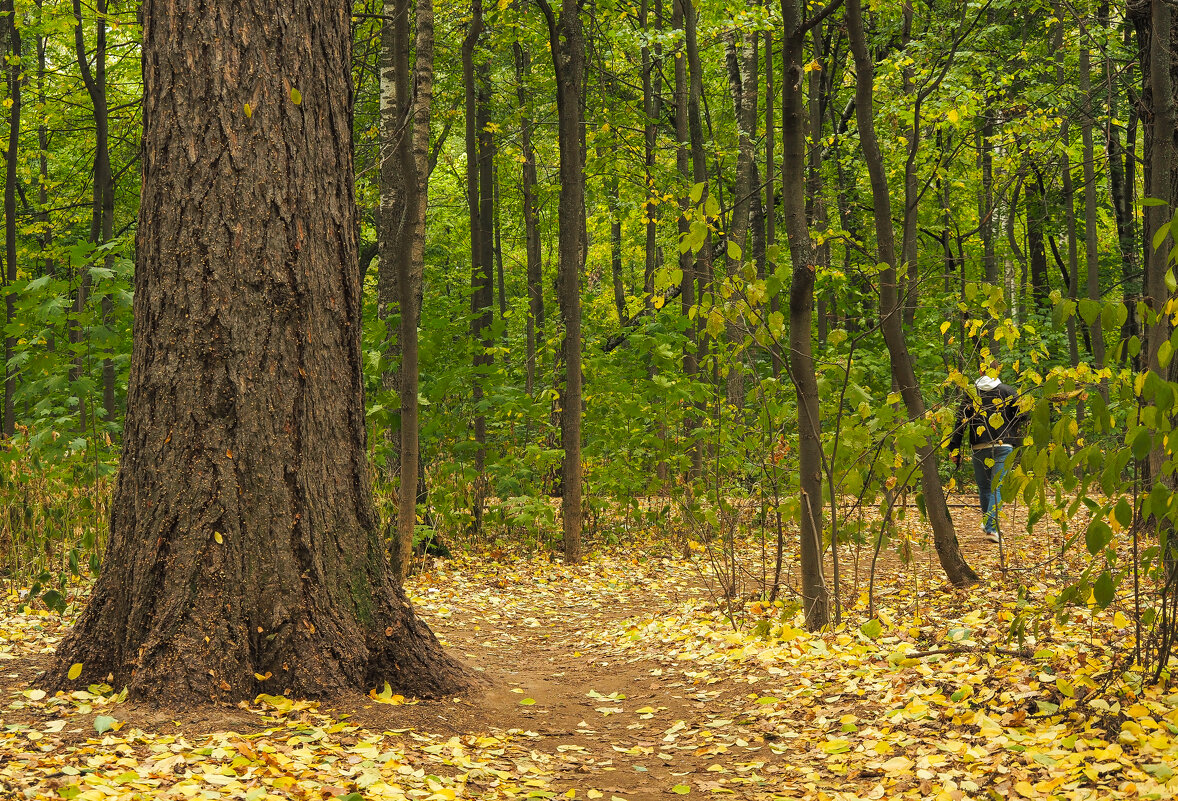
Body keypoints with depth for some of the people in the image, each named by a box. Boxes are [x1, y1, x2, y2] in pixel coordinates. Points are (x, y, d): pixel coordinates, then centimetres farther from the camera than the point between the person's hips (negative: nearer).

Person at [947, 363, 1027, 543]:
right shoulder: (1009, 391, 6)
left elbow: (961, 421, 3)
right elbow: (1020, 418, 0)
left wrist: (954, 449, 3)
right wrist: (1019, 443, 8)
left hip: (979, 447, 1)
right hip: (1003, 446, -1)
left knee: (984, 486, 17)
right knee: (998, 486, -3)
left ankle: (987, 522, 29)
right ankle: (991, 527, -15)